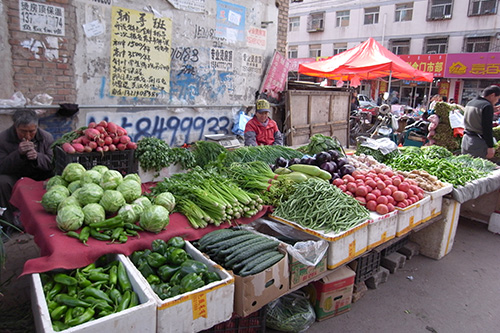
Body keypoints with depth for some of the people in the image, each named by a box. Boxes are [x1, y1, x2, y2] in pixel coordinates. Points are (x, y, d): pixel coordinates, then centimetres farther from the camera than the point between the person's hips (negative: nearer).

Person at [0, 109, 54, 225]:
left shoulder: (46, 137, -7)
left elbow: (53, 164, -8)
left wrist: (37, 157, -28)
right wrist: (19, 154, -33)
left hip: (39, 176, 1)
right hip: (15, 177, -1)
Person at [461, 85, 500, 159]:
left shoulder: (469, 103, 11)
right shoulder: (487, 106, -14)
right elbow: (487, 129, -17)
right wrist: (490, 147, -13)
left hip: (466, 139, 8)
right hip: (479, 143, -8)